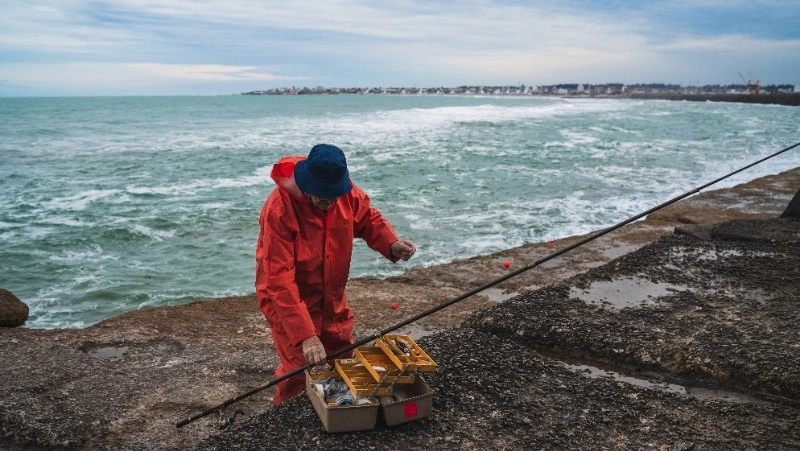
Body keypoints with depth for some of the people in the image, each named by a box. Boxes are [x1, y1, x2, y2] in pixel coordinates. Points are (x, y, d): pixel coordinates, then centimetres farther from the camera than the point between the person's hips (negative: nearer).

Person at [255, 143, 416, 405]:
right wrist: (306, 335, -38)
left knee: (345, 360, 13)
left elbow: (368, 219, 4)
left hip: (332, 298, 6)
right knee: (299, 369, -5)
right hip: (289, 302, -5)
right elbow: (280, 281, -33)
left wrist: (391, 244, -18)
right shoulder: (279, 210, -31)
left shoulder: (346, 192, -14)